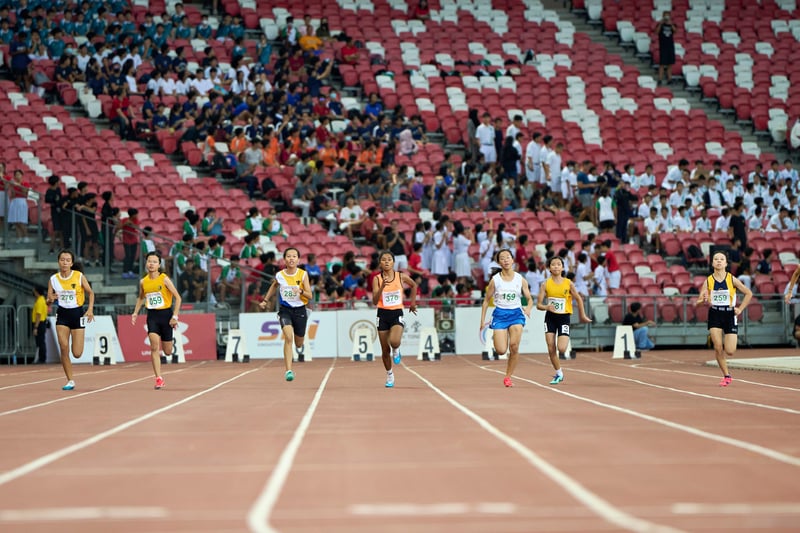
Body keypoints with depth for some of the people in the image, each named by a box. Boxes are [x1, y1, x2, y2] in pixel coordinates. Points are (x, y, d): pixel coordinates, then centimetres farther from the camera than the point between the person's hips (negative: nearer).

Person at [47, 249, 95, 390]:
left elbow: (90, 293, 3)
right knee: (63, 347, -13)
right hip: (62, 315, 2)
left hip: (77, 313, -2)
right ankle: (70, 381, -1)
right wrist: (50, 300, -20)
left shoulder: (79, 277, -8)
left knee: (77, 354, -4)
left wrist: (90, 309, -11)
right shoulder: (54, 279, -2)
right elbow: (48, 299, 4)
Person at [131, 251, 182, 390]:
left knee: (167, 352, 6)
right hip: (152, 315, 2)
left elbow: (177, 297, -6)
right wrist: (135, 313, 10)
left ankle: (170, 347, 46)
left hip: (165, 314, -2)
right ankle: (159, 378, -15)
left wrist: (175, 316, -11)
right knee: (154, 346, -16)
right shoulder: (143, 282, 2)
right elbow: (141, 298, 22)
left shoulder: (164, 279, -9)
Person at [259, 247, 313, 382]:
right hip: (285, 310, -1)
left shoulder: (303, 275, -8)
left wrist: (301, 291, -29)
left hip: (300, 310, 1)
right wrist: (265, 300, 19)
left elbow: (310, 296, -9)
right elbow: (273, 286, 17)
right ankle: (288, 371, -26)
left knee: (298, 344, 14)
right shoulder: (279, 275, -6)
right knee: (288, 337, -25)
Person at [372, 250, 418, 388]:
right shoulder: (377, 279, -6)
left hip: (397, 314, -1)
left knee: (394, 342, -28)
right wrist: (382, 286, -26)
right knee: (385, 350, 6)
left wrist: (413, 302, 19)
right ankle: (389, 374, 30)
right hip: (383, 315, 1)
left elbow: (414, 285, 19)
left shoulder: (401, 277, -3)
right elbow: (375, 301, -14)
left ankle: (396, 351, 10)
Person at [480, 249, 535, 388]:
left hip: (516, 314, 1)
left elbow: (530, 299, 10)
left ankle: (508, 377, 0)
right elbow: (486, 300, 5)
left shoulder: (521, 280, 2)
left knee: (514, 346, -16)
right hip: (500, 314, -1)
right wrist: (482, 321, 2)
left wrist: (528, 308, -13)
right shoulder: (495, 280, -2)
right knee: (501, 350, -12)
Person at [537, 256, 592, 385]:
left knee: (561, 349, -15)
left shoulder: (568, 283, -6)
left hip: (564, 317, -2)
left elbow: (579, 299, 8)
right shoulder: (546, 284, -4)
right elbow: (538, 305, -3)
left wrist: (583, 316, 13)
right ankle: (559, 373, 17)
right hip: (550, 317, 2)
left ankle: (565, 340, 23)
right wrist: (547, 307, -24)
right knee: (551, 349, -1)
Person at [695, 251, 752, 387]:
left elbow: (748, 294, 5)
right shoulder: (708, 281, -1)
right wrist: (704, 300, -26)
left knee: (729, 351, -7)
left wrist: (740, 309, -2)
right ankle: (726, 376, 8)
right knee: (718, 348, -10)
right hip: (714, 315, 1)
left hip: (729, 315, -1)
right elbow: (699, 301, -3)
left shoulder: (732, 279, -4)